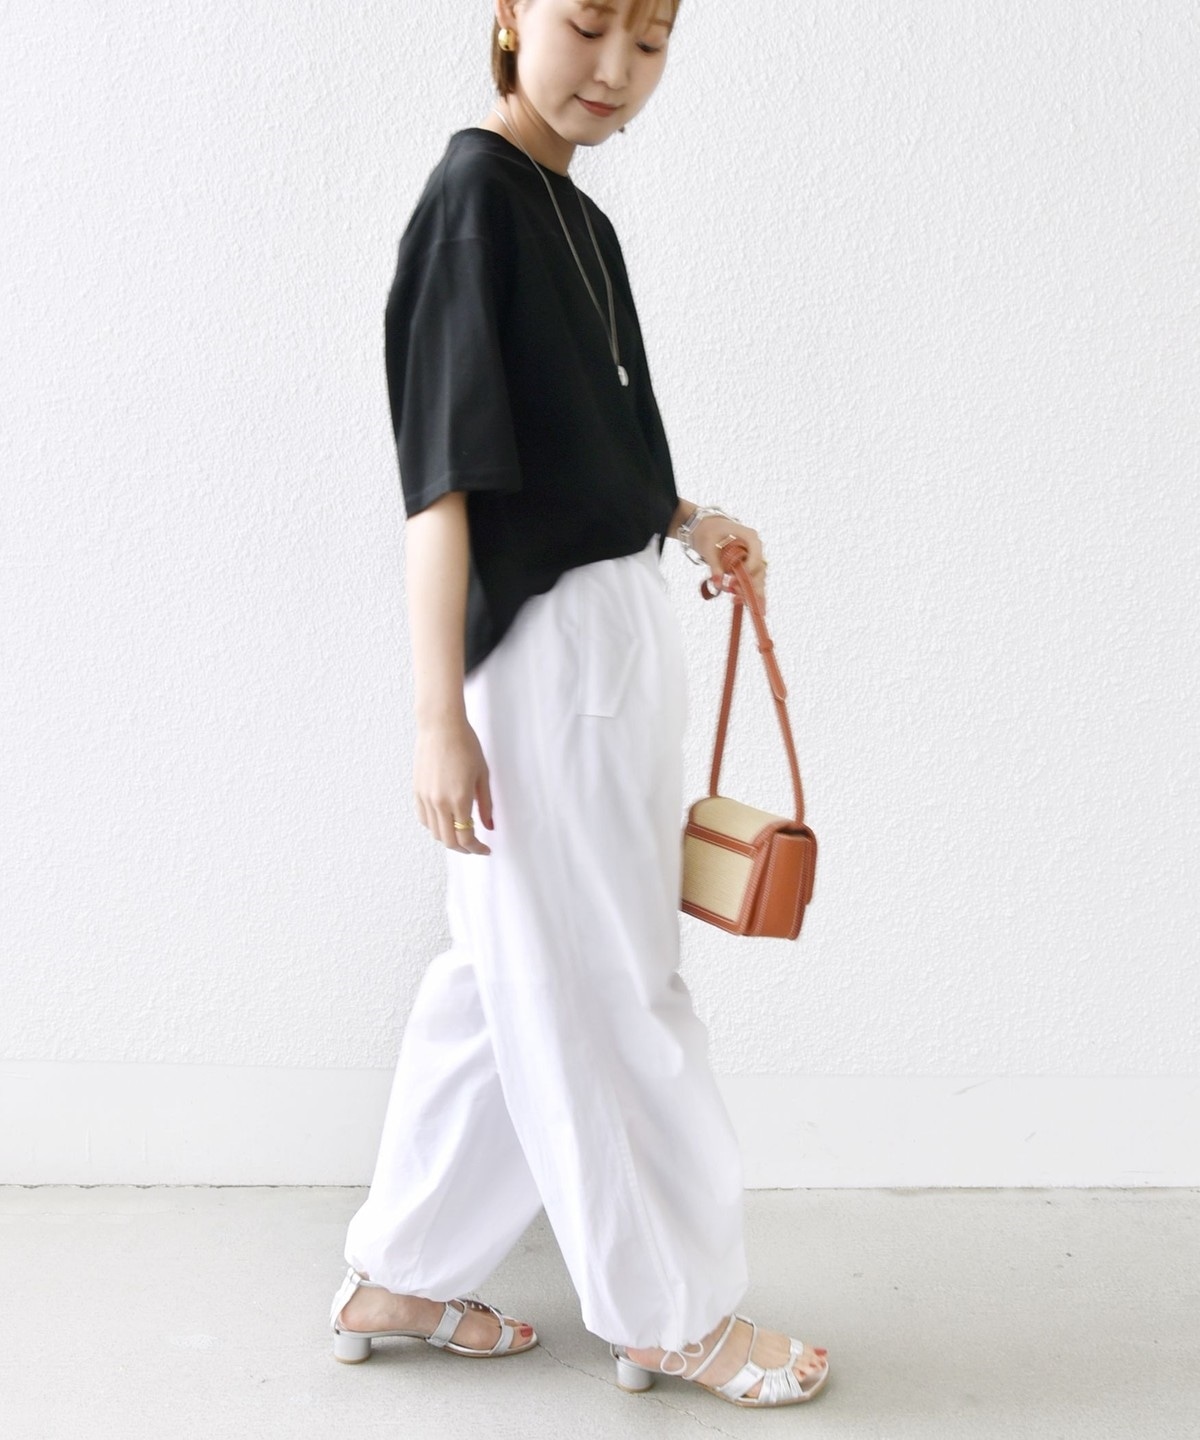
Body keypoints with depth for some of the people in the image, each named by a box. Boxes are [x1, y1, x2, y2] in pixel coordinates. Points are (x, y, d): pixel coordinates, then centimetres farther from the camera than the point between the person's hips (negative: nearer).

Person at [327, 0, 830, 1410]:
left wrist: (682, 518, 9)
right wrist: (438, 713, -21)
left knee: (511, 977, 15)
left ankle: (398, 1278, 28)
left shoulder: (581, 219, 14)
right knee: (602, 993, 3)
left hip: (614, 633, 9)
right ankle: (674, 1314, 19)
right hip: (540, 645, -9)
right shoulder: (473, 193, -11)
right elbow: (441, 471, -18)